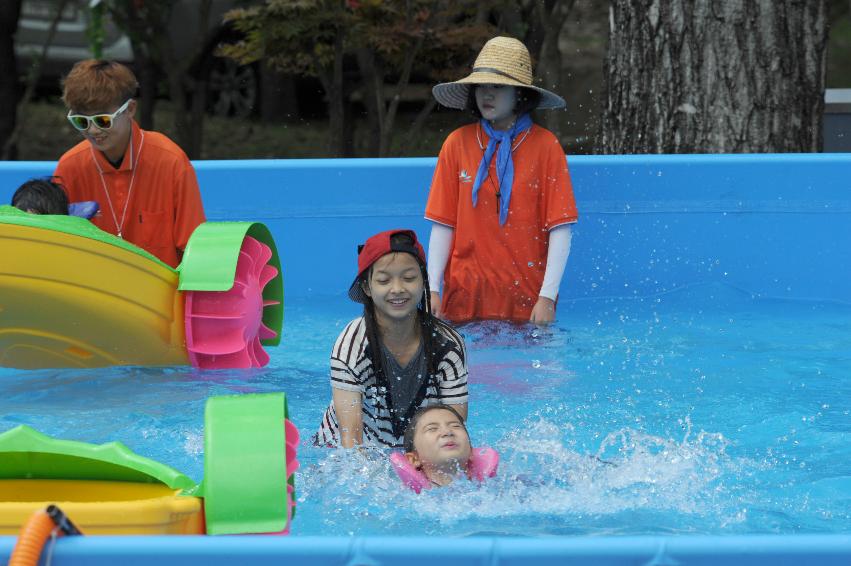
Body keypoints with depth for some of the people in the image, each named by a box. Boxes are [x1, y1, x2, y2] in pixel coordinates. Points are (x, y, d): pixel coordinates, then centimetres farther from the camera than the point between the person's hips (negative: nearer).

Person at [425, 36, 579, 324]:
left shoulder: (545, 145, -2)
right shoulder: (457, 143, 4)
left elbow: (560, 229, -4)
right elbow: (442, 225, 4)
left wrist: (547, 297, -11)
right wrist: (433, 290, -4)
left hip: (527, 296, -1)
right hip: (465, 295, 1)